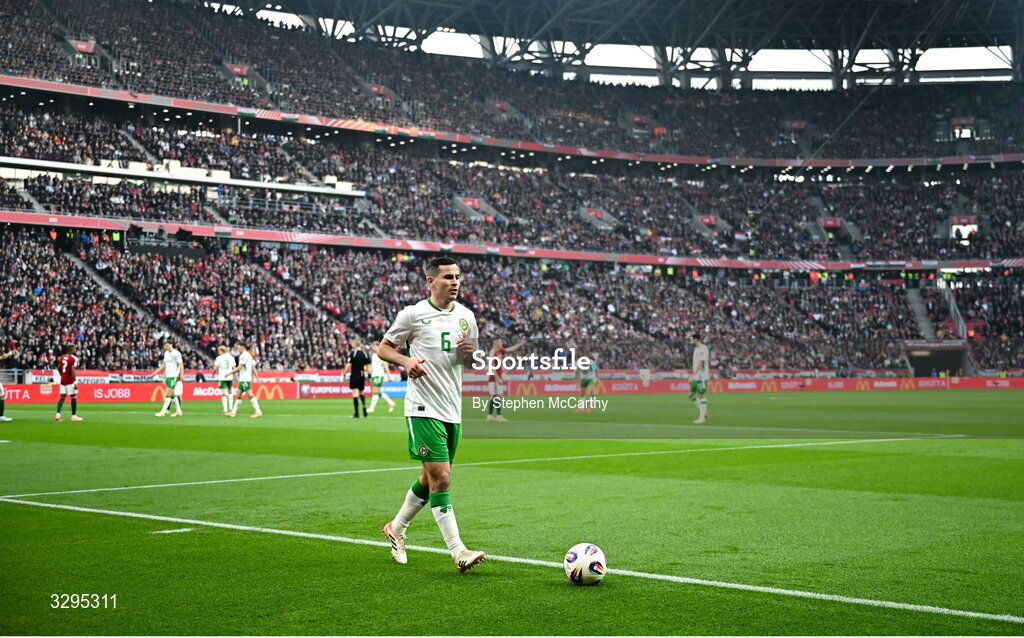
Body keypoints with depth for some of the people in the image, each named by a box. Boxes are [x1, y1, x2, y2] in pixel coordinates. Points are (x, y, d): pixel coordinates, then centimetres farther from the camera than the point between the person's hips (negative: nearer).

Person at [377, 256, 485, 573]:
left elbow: (473, 361, 22)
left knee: (430, 479, 15)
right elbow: (384, 347, 4)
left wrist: (468, 352, -2)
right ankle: (458, 552, -12)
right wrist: (406, 360, -16)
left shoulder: (466, 316, 12)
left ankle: (396, 528, 36)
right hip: (424, 409, -6)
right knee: (441, 478, -12)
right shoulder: (413, 314, -4)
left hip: (453, 410, 6)